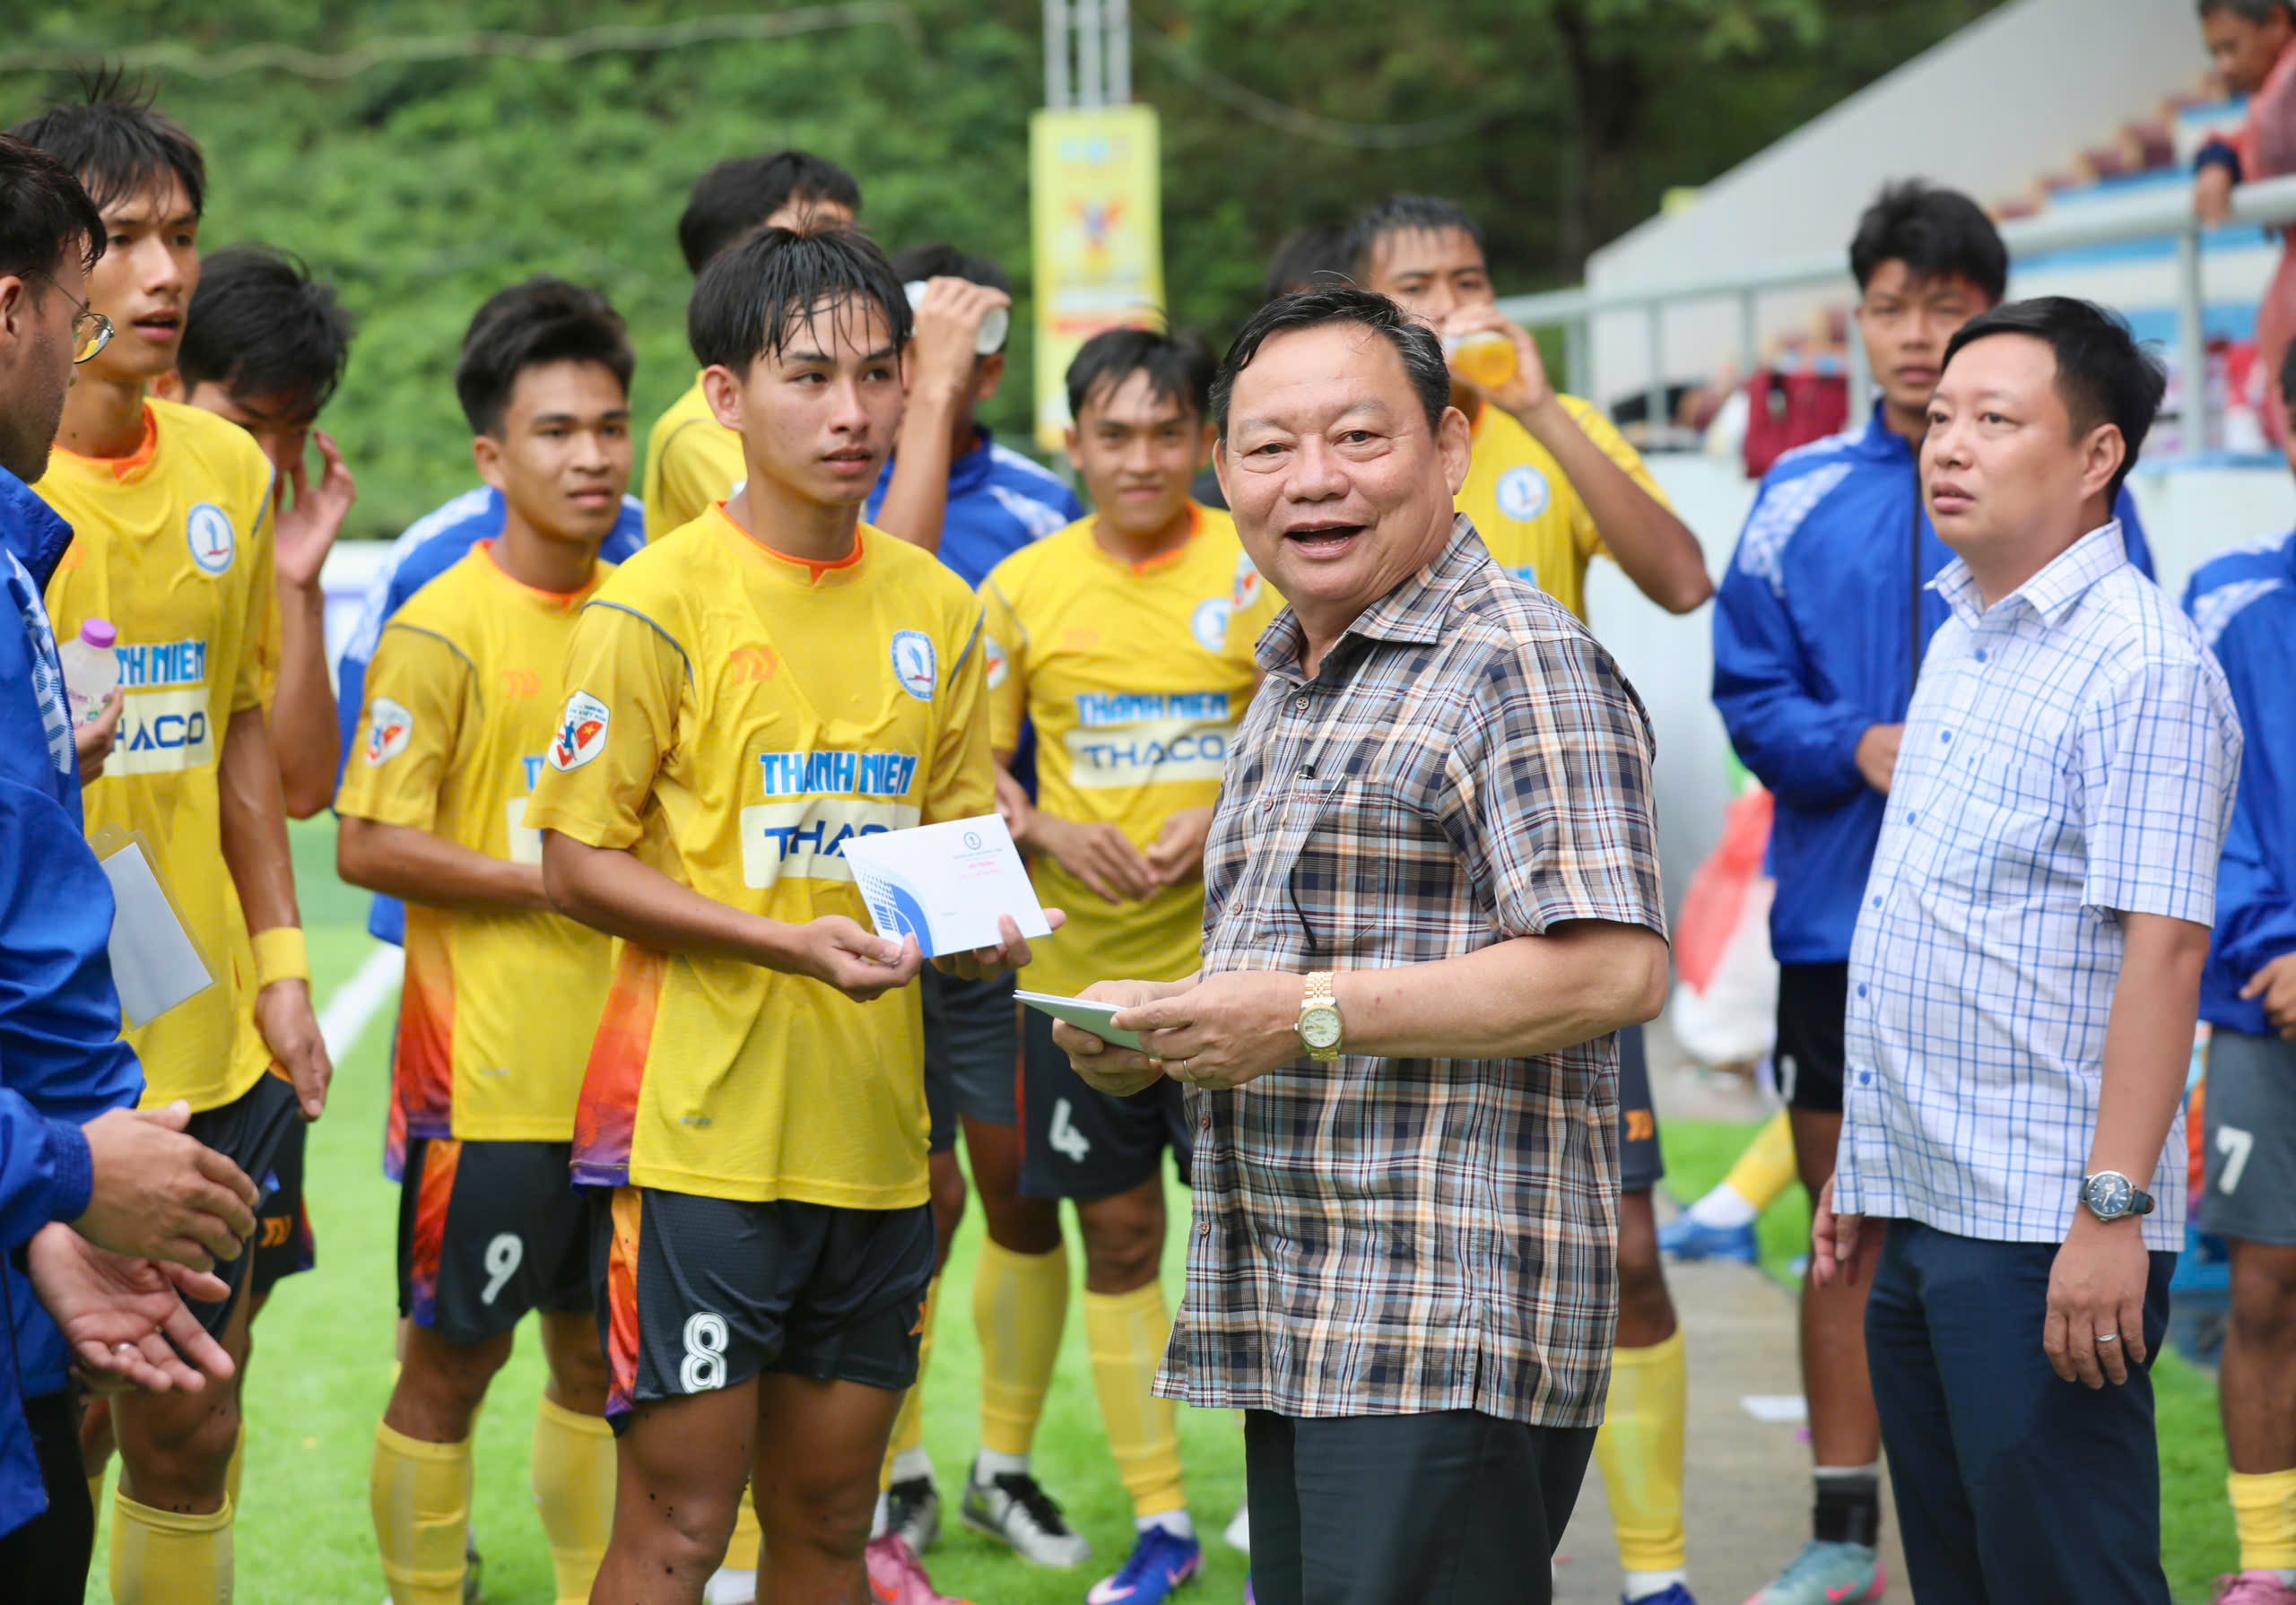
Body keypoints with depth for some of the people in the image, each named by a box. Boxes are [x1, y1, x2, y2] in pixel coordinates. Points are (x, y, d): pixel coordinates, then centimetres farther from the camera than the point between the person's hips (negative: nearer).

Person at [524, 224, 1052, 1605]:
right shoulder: (663, 600, -7)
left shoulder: (939, 611, 9)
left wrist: (979, 922, -5)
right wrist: (786, 943, -19)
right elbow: (578, 861, -7)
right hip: (703, 1123, -5)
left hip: (873, 1126, 5)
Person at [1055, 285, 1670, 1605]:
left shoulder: (1519, 665, -9)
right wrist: (1161, 1028, 11)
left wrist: (1311, 1013, -18)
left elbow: (1614, 971, -20)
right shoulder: (1293, 689, 22)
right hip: (1296, 1332, 10)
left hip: (1449, 1336, -10)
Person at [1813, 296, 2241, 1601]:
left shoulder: (2141, 664, -13)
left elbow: (2162, 946, -20)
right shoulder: (1964, 643, 16)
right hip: (1922, 1217, 9)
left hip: (2044, 1238, -9)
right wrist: (1860, 1168, 21)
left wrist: (2113, 1211, -25)